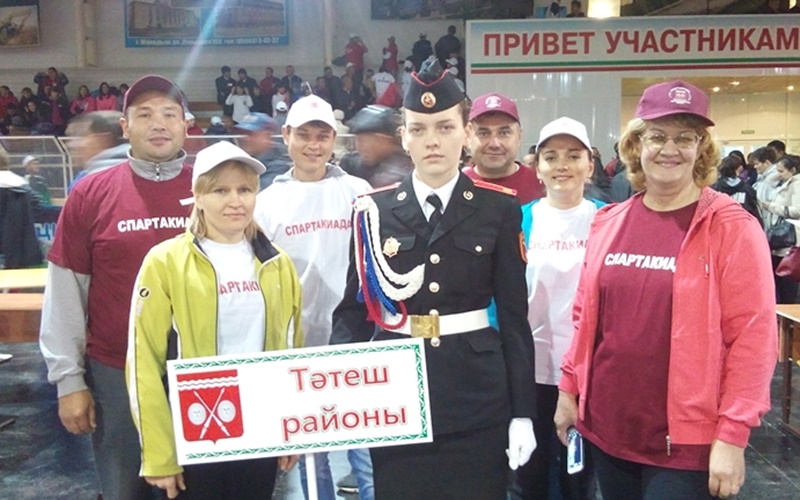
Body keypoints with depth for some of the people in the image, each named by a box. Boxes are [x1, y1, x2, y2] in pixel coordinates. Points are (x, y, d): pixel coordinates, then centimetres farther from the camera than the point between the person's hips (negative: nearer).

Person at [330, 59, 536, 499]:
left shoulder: (499, 209, -1)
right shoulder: (374, 209, 1)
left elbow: (514, 315, 0)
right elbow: (353, 307, 4)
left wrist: (522, 412, -2)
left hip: (478, 395, 0)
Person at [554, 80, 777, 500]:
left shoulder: (733, 228, -9)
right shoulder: (609, 222, 4)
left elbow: (753, 336, -12)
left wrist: (732, 436, -14)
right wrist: (568, 389, 10)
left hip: (686, 441, -4)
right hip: (606, 428, 5)